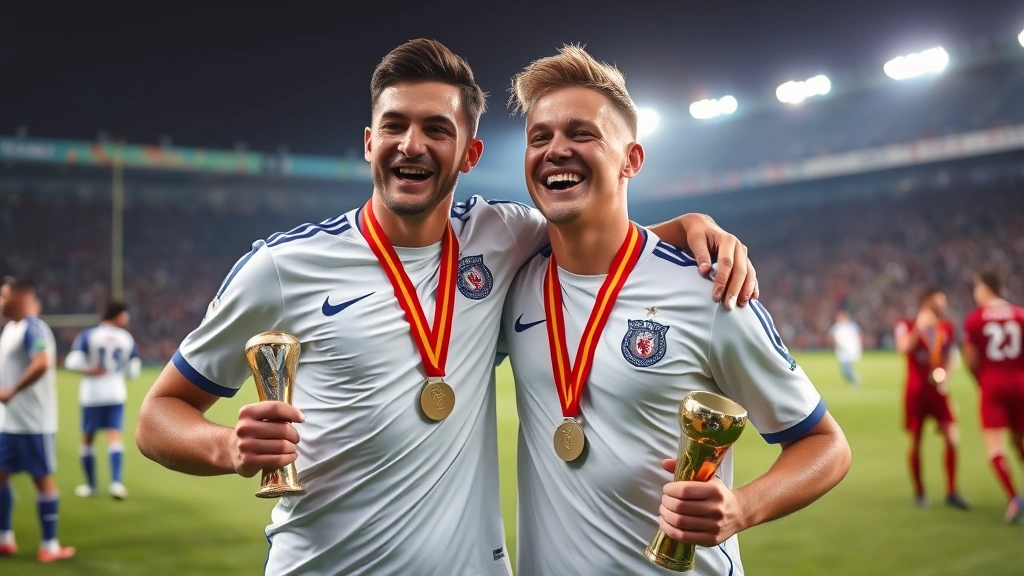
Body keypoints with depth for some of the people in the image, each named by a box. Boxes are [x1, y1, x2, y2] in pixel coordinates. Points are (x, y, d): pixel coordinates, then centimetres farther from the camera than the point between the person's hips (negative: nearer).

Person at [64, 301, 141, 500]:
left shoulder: (87, 335, -3)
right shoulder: (128, 339, 4)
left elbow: (72, 362, -15)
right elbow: (133, 372, 5)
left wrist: (89, 370, 0)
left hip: (91, 394, -1)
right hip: (116, 394, 1)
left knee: (87, 439, 12)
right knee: (114, 436, -4)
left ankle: (90, 485, 19)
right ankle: (116, 482, -21)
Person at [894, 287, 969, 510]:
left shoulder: (948, 328, 6)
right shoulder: (907, 325, -8)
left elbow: (947, 360, 14)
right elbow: (903, 349, -28)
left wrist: (945, 378, -4)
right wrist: (919, 327, -34)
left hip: (938, 391, 3)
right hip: (916, 391, -3)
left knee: (953, 438, -8)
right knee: (916, 442, 4)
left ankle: (951, 492, 5)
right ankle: (919, 493, 19)